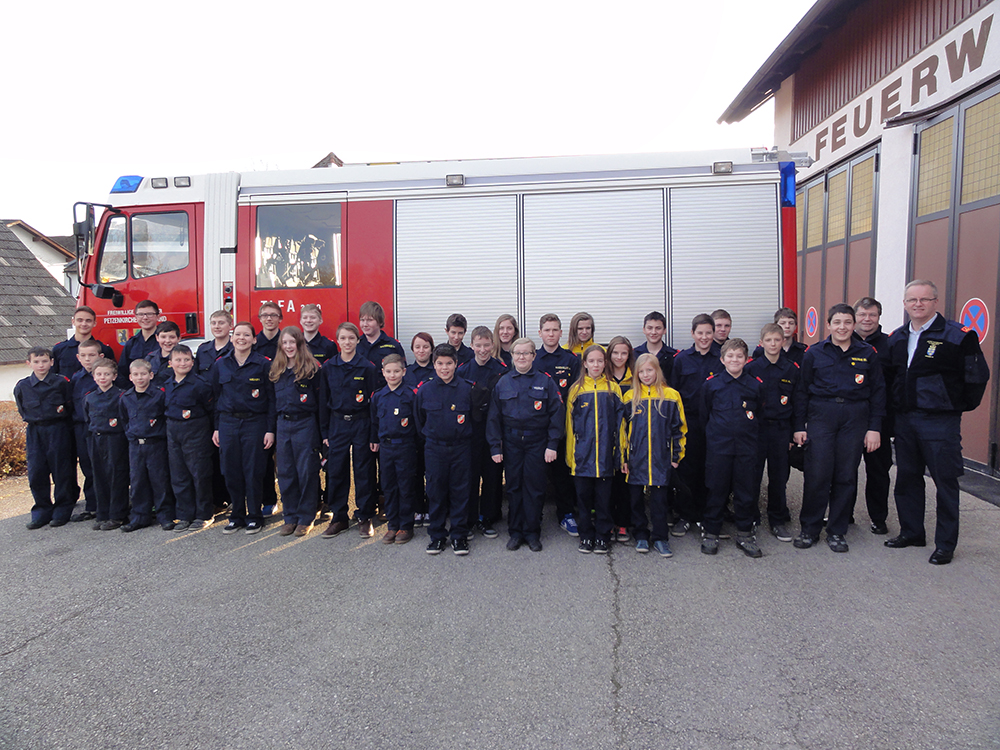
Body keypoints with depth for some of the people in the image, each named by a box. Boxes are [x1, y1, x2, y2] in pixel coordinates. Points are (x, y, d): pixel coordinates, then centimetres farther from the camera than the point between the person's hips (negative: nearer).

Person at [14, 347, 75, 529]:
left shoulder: (61, 382, -5)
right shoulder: (22, 386, 4)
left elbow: (70, 406, 3)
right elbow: (23, 410, 18)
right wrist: (33, 420, 11)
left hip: (58, 430, -3)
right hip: (34, 432, 3)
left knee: (61, 471, 2)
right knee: (36, 472, 2)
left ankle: (62, 511, 13)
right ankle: (42, 511, 15)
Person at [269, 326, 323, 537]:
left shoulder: (312, 369, -5)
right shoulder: (276, 370, 12)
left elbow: (320, 401, -5)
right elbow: (273, 401, 16)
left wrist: (322, 432, -9)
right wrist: (271, 430, 11)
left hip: (305, 425, -5)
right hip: (283, 425, 5)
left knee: (307, 472, 1)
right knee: (285, 473, 9)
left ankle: (305, 518, 11)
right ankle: (290, 517, 20)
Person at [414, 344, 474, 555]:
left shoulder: (466, 389, -4)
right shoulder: (424, 390, -1)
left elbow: (475, 418, 7)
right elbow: (420, 420, 12)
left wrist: (463, 435, 7)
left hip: (461, 448, -1)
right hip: (434, 448, 1)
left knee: (460, 491, 4)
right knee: (436, 492, 6)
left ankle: (460, 536, 15)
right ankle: (437, 536, 18)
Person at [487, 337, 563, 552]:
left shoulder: (545, 382, 0)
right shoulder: (503, 383, 5)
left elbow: (556, 413, -1)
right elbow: (494, 417, 7)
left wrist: (552, 444, -7)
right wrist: (495, 446, 1)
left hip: (537, 443, -1)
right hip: (511, 443, 2)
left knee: (534, 487, 3)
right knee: (513, 487, 8)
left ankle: (532, 533, 17)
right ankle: (515, 532, 20)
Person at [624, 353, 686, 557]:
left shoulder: (671, 396, 1)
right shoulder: (630, 397, 4)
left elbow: (679, 428, 6)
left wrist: (676, 456, 2)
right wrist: (624, 457, 3)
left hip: (661, 459, -1)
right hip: (636, 458, 1)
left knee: (660, 498, 3)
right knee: (637, 498, 8)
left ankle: (660, 538, 14)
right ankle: (641, 535, 22)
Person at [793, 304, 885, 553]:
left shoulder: (867, 353, 6)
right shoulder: (814, 353, 4)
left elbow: (878, 391, 8)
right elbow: (802, 390, 6)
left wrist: (874, 428, 2)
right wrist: (799, 426, 1)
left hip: (855, 418, 1)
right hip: (821, 415, -1)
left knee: (846, 476, 5)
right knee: (817, 475, -4)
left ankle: (837, 531, 18)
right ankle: (808, 529, 11)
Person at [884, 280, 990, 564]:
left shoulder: (958, 335, -9)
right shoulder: (896, 338, 9)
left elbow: (977, 376, -5)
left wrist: (959, 407, 0)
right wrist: (897, 407, 12)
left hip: (940, 421, -6)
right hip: (904, 420, 6)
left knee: (945, 481, 2)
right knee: (907, 477, 13)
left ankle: (946, 544, 12)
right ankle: (911, 533, 27)